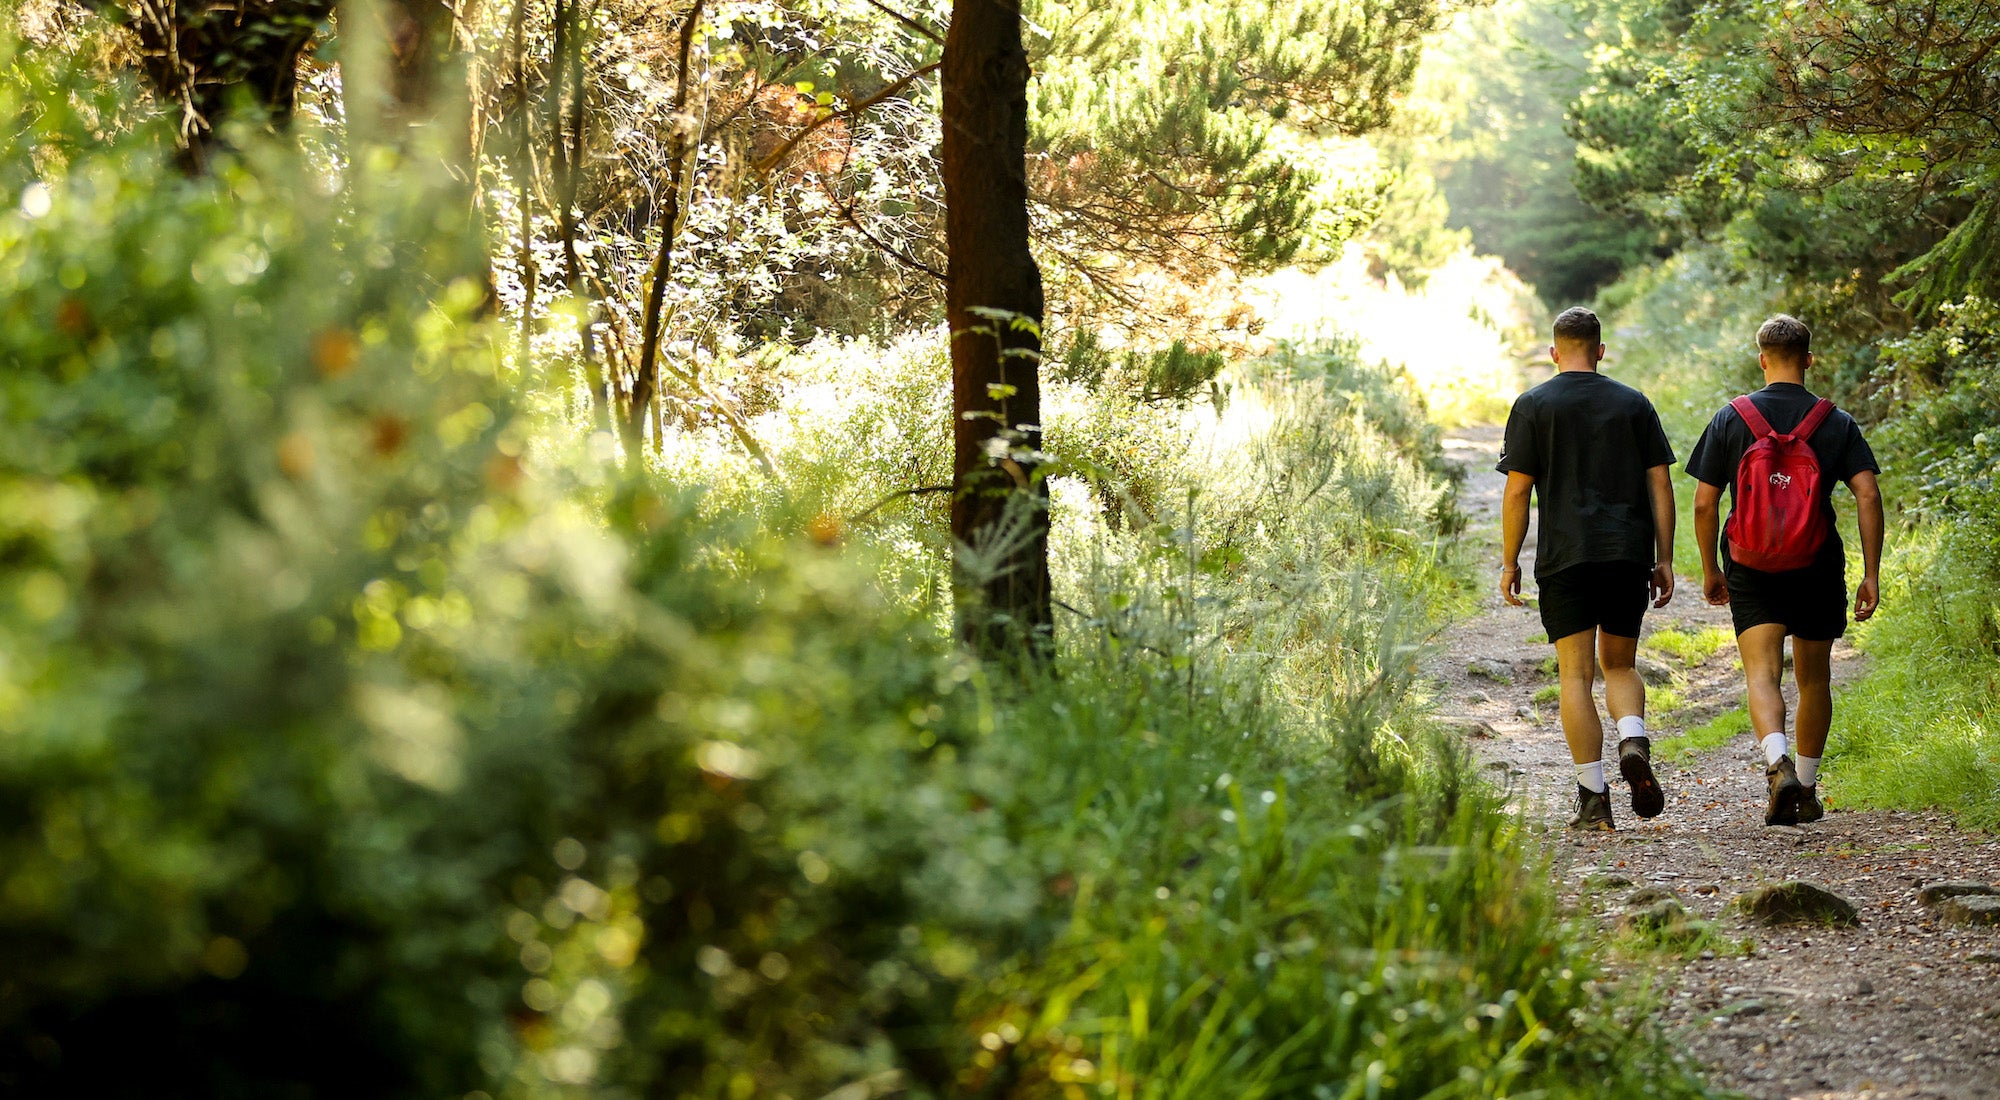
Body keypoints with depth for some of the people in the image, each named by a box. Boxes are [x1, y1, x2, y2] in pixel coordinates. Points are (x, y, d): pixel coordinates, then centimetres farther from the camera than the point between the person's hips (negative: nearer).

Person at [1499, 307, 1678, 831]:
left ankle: (1593, 798, -4)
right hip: (1629, 554, 2)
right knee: (1620, 665, 15)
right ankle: (1634, 744, -14)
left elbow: (1518, 490, -3)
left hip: (1565, 557, -2)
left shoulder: (1533, 405, 2)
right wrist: (1664, 561, 9)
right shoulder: (1634, 404, 9)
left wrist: (1510, 562, 4)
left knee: (1576, 674, 1)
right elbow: (1660, 483, 6)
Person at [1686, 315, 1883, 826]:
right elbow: (1868, 496, -8)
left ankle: (1779, 764, -35)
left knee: (1762, 673, -9)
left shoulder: (1730, 419, 0)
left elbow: (1704, 503, 0)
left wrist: (1710, 570, 12)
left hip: (1752, 571, -1)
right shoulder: (1838, 423, 2)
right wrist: (1871, 573, -4)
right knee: (1813, 680, 16)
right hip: (1818, 570, 1)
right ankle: (1806, 790, 25)